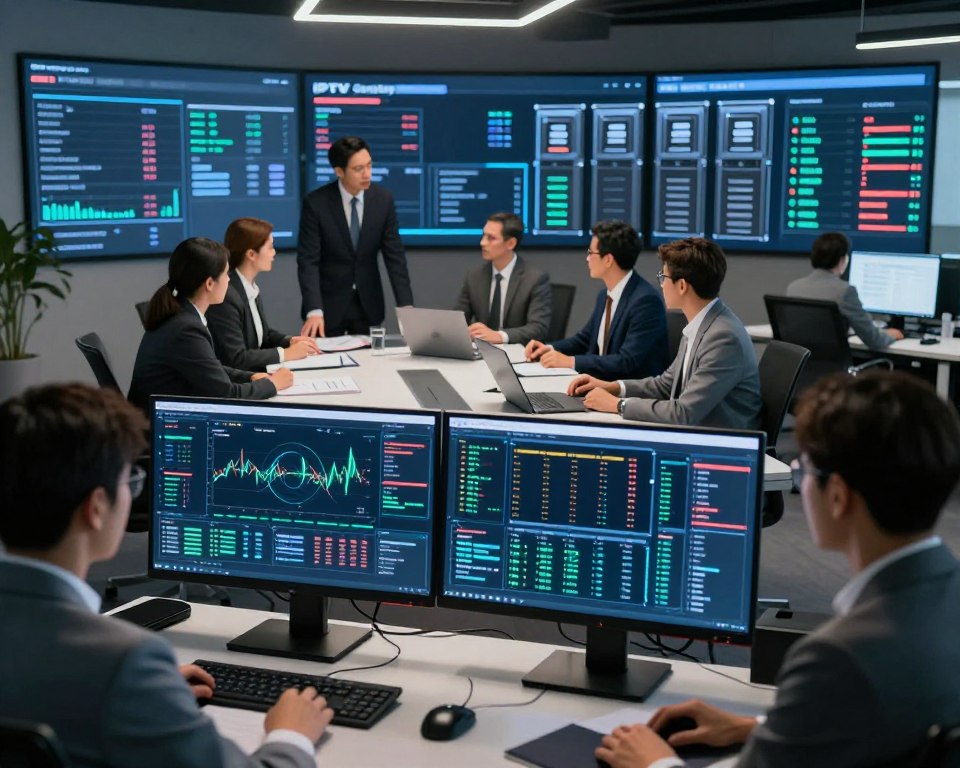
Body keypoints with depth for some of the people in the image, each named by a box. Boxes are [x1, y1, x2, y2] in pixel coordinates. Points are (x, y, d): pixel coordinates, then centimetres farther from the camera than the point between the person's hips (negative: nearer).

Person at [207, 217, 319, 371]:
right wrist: (285, 353, -15)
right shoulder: (226, 296, -21)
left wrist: (289, 341, 1)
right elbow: (236, 359, -21)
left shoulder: (250, 286, 5)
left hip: (256, 371, 8)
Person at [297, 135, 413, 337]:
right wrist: (314, 311, -29)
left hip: (369, 304, 3)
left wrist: (406, 306, -13)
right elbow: (308, 261, -17)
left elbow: (394, 256, -5)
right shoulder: (315, 203, -15)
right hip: (329, 303, -2)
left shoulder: (383, 199, -6)